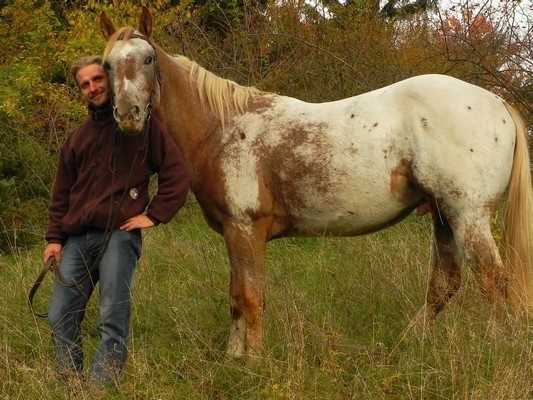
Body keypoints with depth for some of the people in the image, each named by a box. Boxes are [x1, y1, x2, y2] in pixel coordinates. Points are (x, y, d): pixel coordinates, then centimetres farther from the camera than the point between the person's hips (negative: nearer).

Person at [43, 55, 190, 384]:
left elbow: (177, 174, 0)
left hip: (119, 236, -6)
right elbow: (62, 193, 21)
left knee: (113, 322, -9)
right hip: (76, 240, 6)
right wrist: (55, 237, 10)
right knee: (61, 318, 3)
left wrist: (154, 215, -7)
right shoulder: (78, 137, 19)